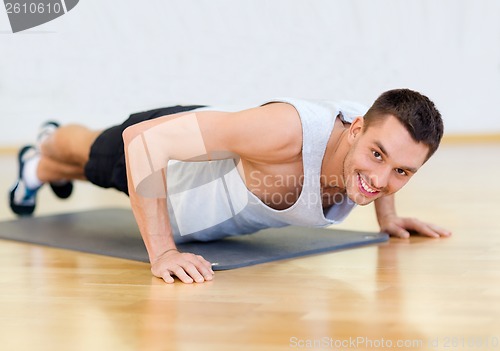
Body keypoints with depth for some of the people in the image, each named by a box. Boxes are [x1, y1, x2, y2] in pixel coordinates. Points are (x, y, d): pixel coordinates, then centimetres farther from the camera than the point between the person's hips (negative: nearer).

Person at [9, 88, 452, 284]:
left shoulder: (384, 132, -29)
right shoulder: (287, 129, -50)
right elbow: (143, 138, -48)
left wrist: (388, 216, -4)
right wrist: (162, 252, -49)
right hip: (159, 145, -5)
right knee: (91, 154, 33)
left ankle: (49, 170, 74)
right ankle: (42, 156, 71)